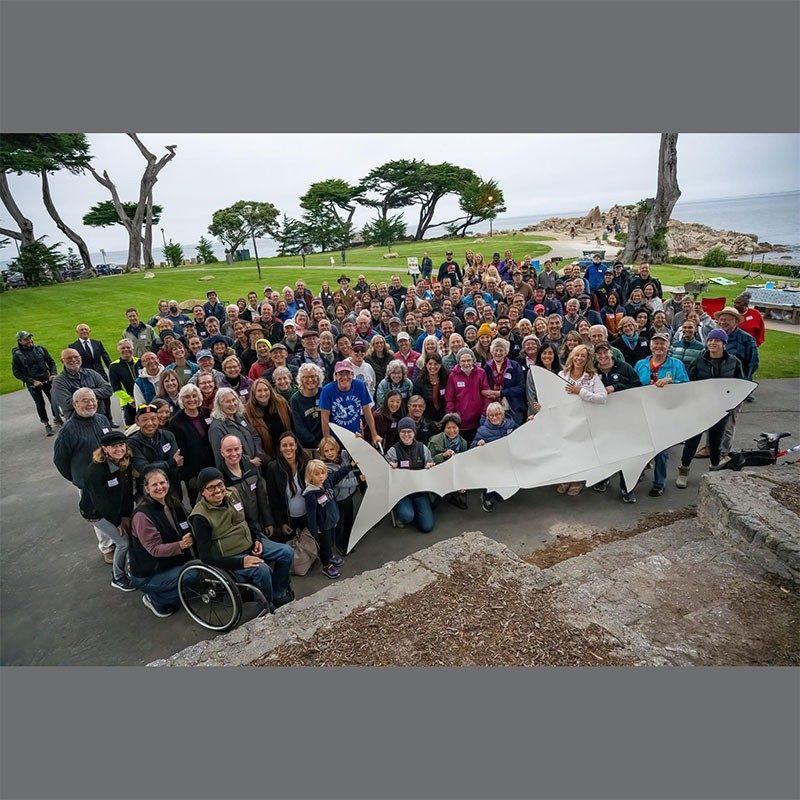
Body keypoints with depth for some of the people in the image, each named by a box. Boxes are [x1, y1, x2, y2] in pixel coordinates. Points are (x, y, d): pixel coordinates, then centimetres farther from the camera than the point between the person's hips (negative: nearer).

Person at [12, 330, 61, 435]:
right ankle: (46, 424, 19)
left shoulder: (40, 349, -1)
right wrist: (32, 381, -14)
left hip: (47, 380, 2)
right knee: (40, 403, 6)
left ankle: (57, 419, 28)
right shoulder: (17, 355, -8)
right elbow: (17, 373, -7)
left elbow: (51, 362, 7)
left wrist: (53, 374, -8)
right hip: (32, 384, -2)